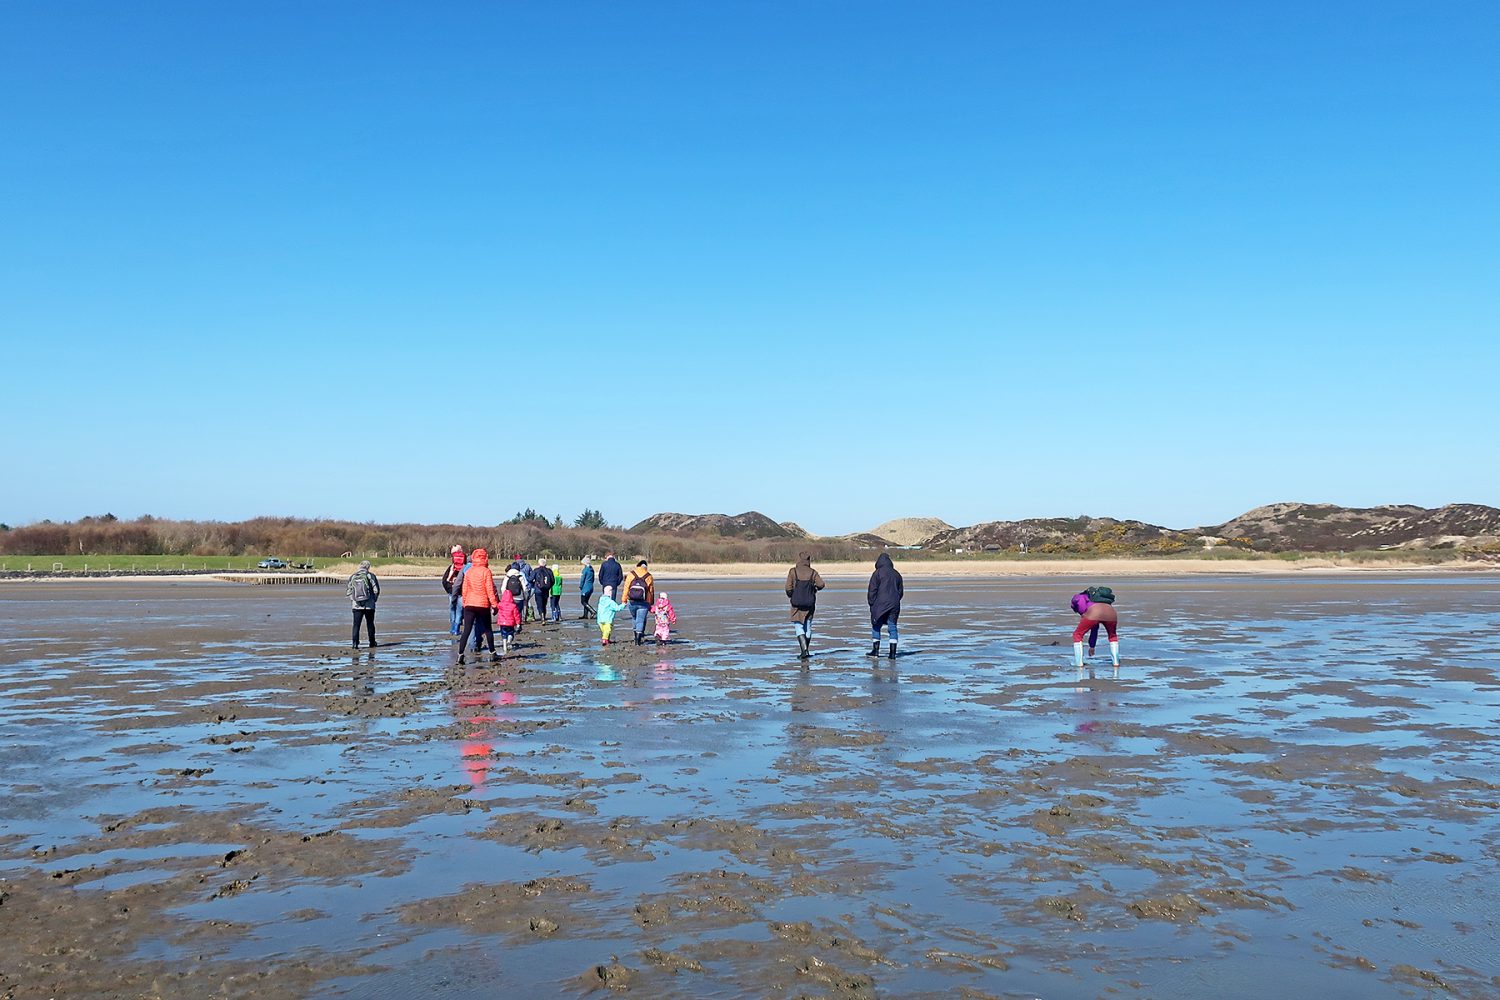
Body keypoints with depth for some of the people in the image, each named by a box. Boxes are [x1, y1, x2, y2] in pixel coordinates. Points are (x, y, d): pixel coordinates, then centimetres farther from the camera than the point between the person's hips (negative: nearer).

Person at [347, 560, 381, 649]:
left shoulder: (353, 577, 4)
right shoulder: (370, 576, -5)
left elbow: (348, 592, 5)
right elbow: (376, 590, -7)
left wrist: (352, 600, 16)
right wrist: (374, 599, 8)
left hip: (357, 606, 1)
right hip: (369, 605, -1)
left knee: (356, 625, 3)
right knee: (370, 624, 10)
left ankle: (355, 642, -9)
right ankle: (372, 643, 18)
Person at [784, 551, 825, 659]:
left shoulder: (793, 571, -4)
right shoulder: (813, 572, 0)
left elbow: (788, 587, -9)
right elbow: (821, 584, -10)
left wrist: (791, 597, 9)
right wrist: (815, 588, 11)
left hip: (797, 604, -2)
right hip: (810, 604, 2)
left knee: (799, 626, 0)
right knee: (808, 627, 14)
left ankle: (804, 650, -18)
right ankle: (805, 650, 20)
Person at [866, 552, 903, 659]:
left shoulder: (877, 573, -5)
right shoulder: (896, 574, 13)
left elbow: (872, 590, -7)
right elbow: (901, 591, 17)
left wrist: (871, 603, 2)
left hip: (880, 604, -5)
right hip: (894, 605, 5)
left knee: (876, 626, 7)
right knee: (892, 627, 5)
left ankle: (876, 650, 6)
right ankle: (893, 653, 1)